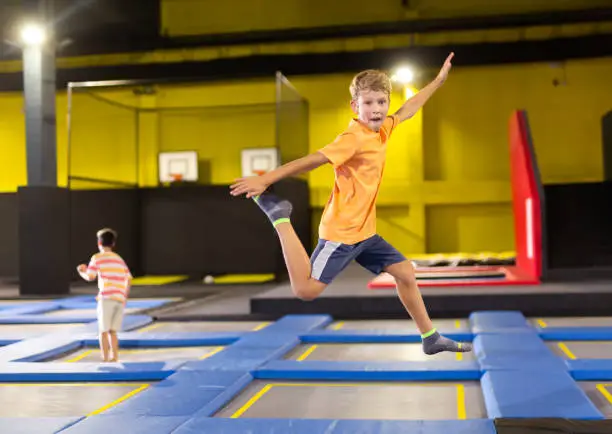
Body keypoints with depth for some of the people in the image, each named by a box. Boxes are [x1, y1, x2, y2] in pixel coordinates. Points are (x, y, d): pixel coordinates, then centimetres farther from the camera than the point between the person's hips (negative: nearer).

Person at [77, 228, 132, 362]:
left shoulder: (97, 258, 4)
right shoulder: (119, 259, 20)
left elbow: (90, 277, -2)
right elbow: (129, 279, 13)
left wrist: (81, 272, 19)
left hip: (106, 297, -5)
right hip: (120, 299, 5)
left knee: (103, 331, 1)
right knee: (112, 331, 14)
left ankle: (105, 360, -1)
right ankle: (114, 358, 10)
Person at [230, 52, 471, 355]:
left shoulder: (383, 129, 7)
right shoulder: (354, 137, -18)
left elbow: (406, 110, 27)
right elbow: (312, 160, -23)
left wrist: (439, 80, 35)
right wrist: (265, 179, -28)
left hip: (364, 231, 8)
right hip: (340, 232, -8)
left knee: (405, 273, 13)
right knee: (306, 290, -16)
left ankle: (430, 338, 27)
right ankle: (280, 218, -4)